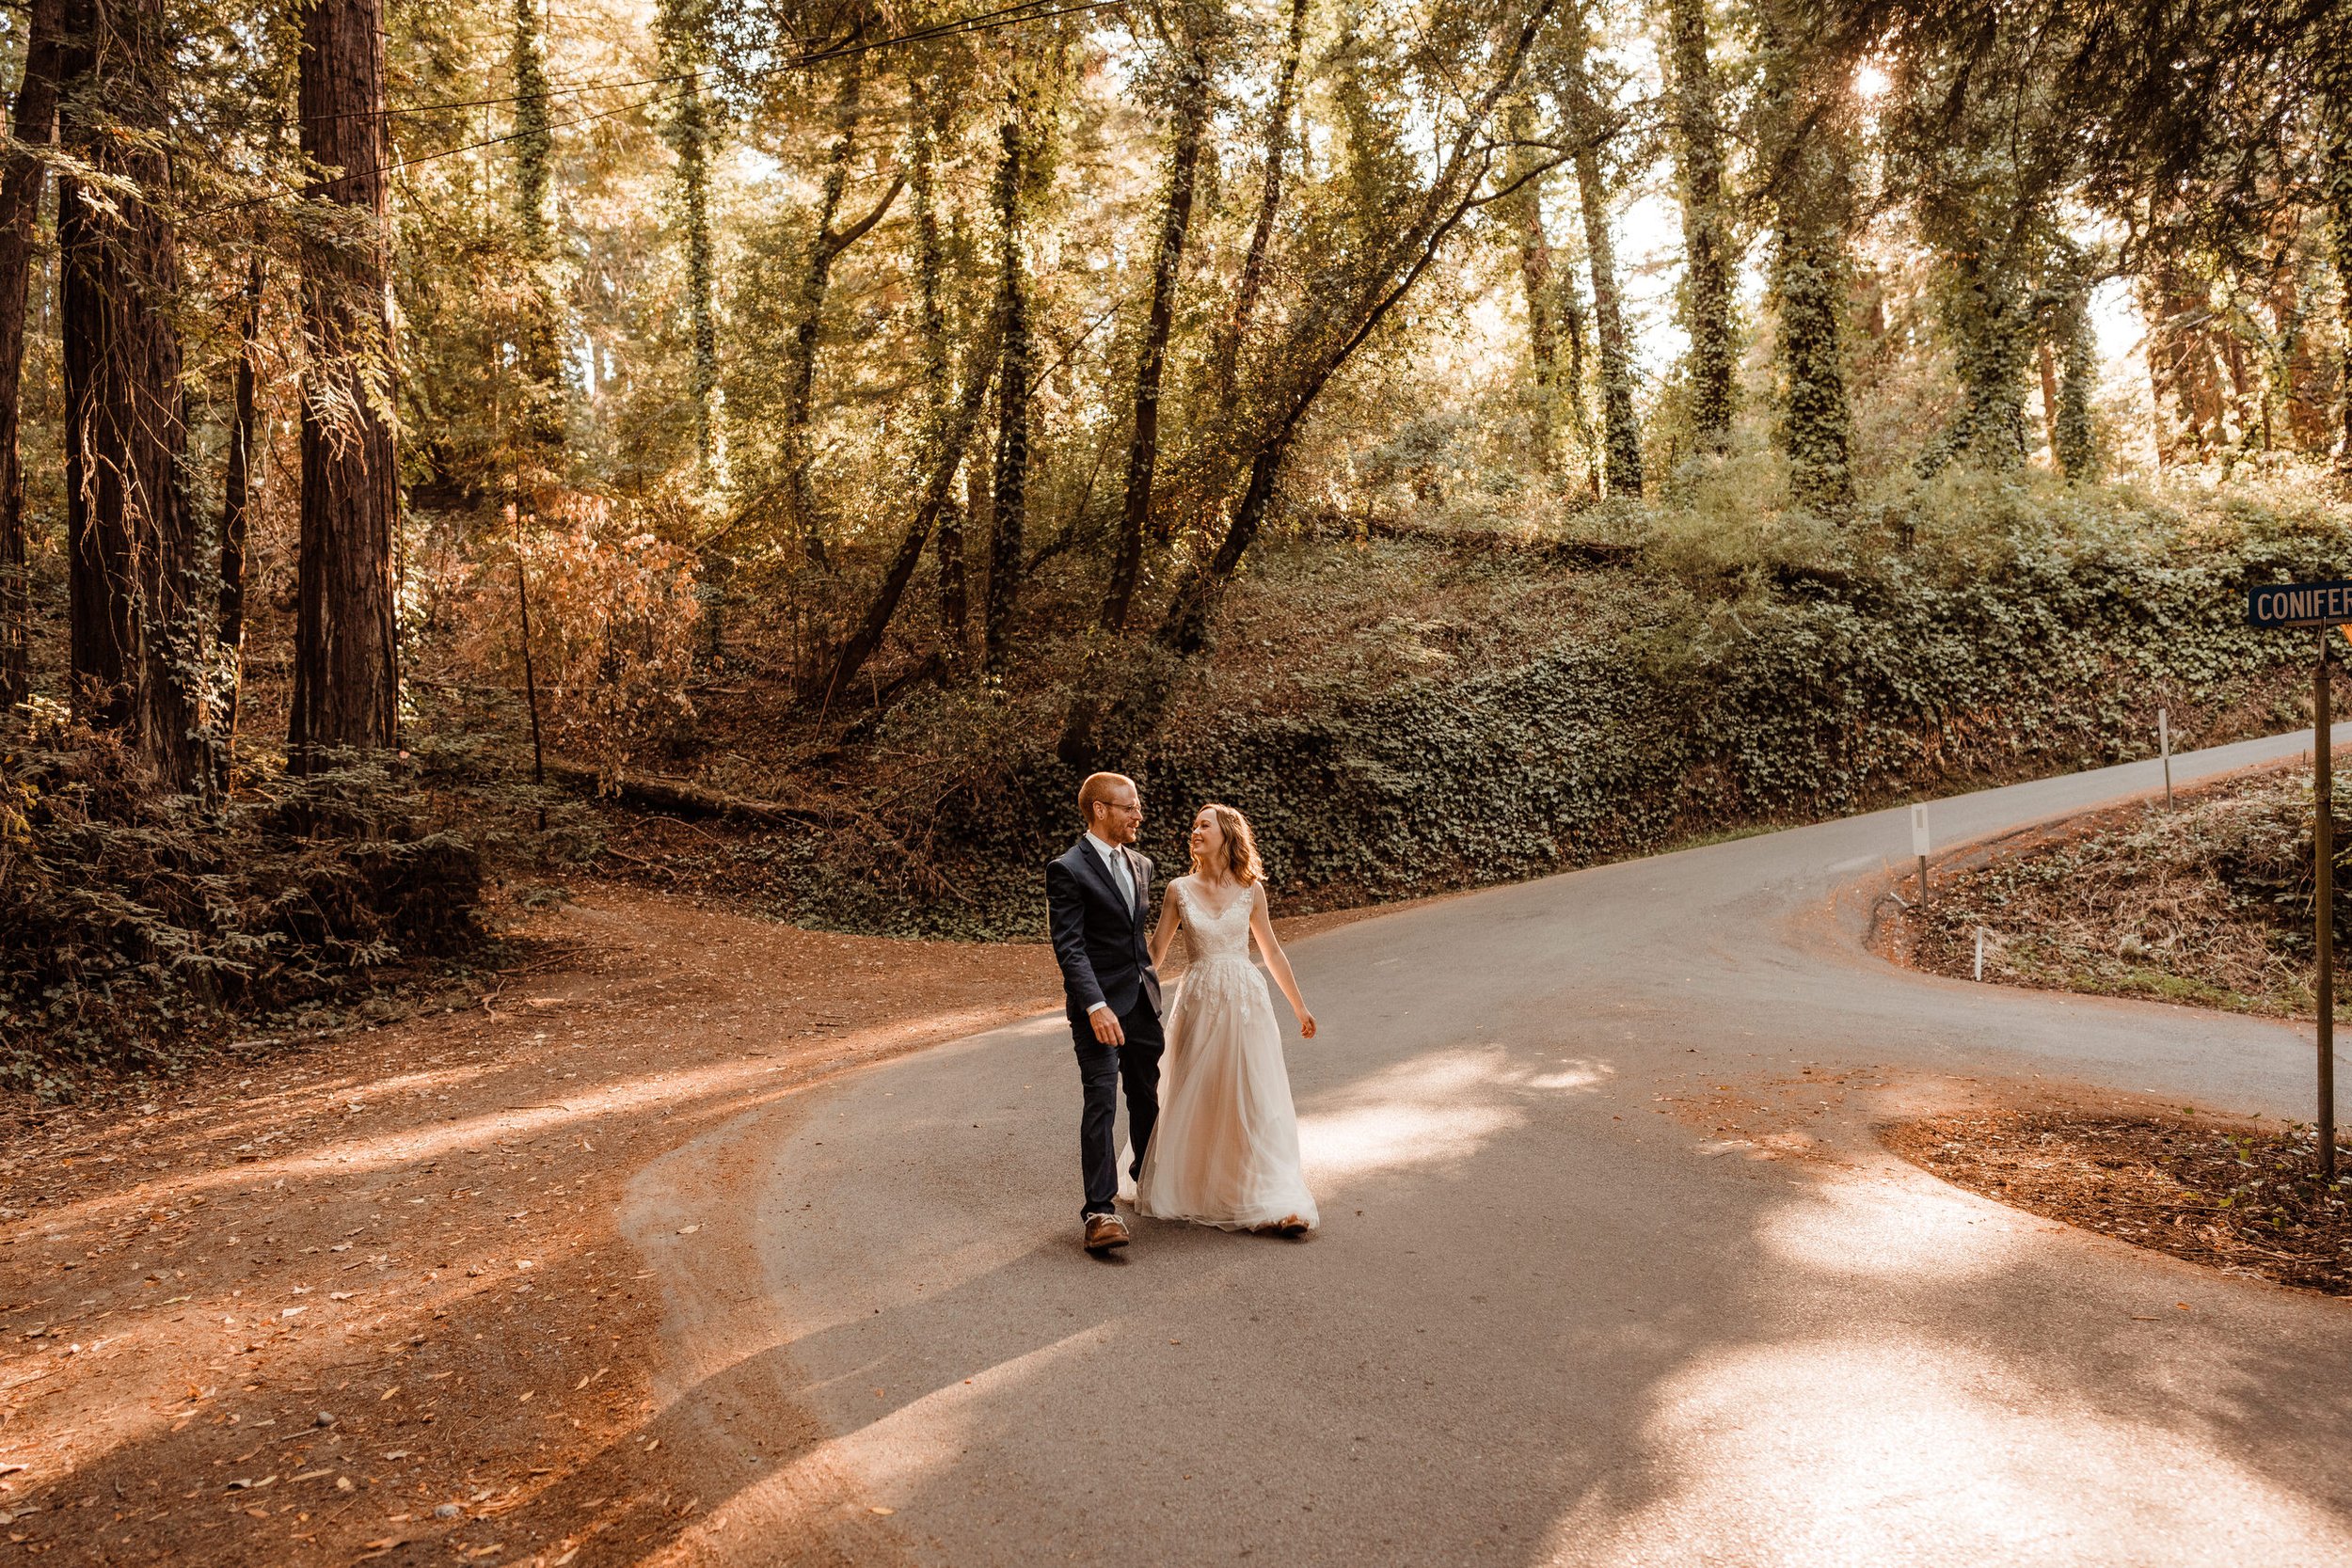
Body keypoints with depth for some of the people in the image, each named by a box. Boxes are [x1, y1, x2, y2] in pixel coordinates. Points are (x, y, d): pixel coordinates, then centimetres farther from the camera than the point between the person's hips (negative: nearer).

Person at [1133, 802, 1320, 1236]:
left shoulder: (1250, 890, 1)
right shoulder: (1179, 890, 1)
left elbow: (1271, 951, 10)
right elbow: (1155, 951, 6)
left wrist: (1300, 1006, 14)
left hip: (1246, 1000, -1)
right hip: (1199, 1002, 1)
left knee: (1257, 1100, -2)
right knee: (1195, 1101, 8)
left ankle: (1276, 1203, 2)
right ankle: (1193, 1193, 27)